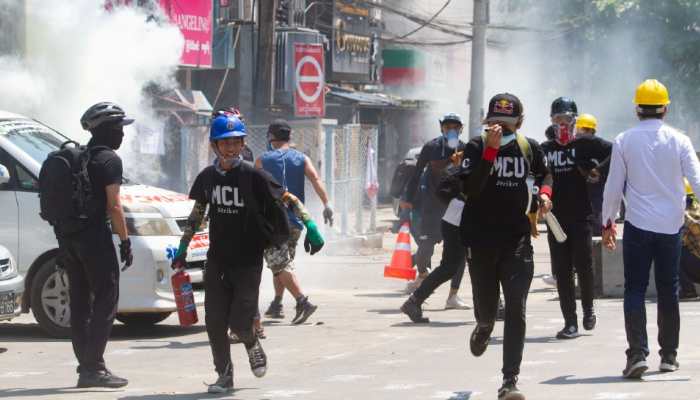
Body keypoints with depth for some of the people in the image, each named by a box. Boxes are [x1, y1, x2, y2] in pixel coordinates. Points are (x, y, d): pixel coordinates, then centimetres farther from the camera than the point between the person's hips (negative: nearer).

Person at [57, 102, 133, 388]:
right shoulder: (109, 160, -8)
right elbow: (113, 205, -15)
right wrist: (125, 241, -9)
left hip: (67, 236, 8)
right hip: (94, 236, -8)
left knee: (80, 304, 11)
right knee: (106, 302, -5)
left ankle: (86, 366, 13)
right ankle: (93, 367, -12)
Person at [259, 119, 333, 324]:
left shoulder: (263, 161, 1)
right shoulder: (301, 159, 6)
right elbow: (316, 179, -10)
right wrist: (326, 204, -17)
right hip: (295, 221, 4)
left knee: (281, 265, -9)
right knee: (282, 263, 20)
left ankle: (303, 302, -26)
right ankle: (276, 306, 23)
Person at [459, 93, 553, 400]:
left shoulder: (529, 148, 4)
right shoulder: (476, 148, -5)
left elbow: (544, 174, 26)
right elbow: (469, 189, -21)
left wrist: (545, 192, 4)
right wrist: (491, 149, -26)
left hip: (517, 240, 1)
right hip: (481, 241, -1)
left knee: (516, 310, -10)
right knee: (486, 309, 10)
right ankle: (484, 327, 50)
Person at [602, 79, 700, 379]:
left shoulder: (624, 141, -3)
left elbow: (613, 186, 1)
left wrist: (608, 222, 12)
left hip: (638, 224, -1)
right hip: (670, 224, 1)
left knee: (635, 290, 1)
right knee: (668, 290, 13)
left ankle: (637, 353, -14)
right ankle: (669, 356, 17)